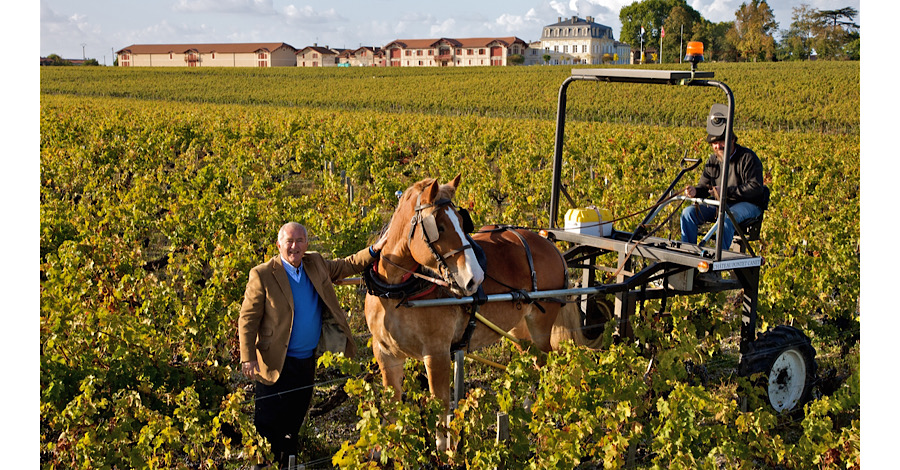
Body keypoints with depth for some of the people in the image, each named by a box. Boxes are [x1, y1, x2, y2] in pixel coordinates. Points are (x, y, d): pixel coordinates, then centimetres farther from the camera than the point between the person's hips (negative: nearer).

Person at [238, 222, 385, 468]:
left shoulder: (316, 264, 2)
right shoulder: (262, 275, -15)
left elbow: (346, 266, 16)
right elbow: (247, 319, -13)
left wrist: (374, 250, 4)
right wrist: (248, 358, -17)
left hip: (308, 362, 6)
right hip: (276, 363, -6)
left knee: (295, 420, 21)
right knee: (269, 423, 2)